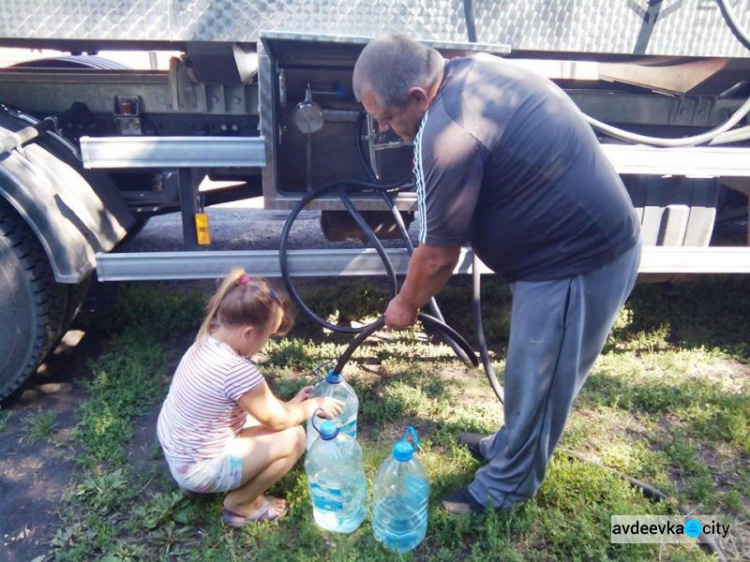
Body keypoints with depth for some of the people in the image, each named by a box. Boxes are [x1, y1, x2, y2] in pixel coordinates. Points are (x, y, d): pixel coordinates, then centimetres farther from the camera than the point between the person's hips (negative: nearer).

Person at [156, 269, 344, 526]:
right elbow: (278, 421, -15)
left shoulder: (205, 344, -5)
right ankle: (241, 504, 8)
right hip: (198, 469, -9)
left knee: (261, 411, 17)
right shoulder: (239, 371, -32)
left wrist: (288, 404, 6)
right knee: (293, 438, -12)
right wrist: (313, 406, 0)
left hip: (177, 452, 9)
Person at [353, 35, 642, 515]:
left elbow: (439, 256, -17)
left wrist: (406, 304, 2)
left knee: (536, 383, 9)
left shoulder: (448, 135, -26)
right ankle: (510, 446, 45)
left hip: (577, 264, -10)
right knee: (536, 374, 24)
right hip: (599, 237, 10)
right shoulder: (475, 67, 4)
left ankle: (505, 486, 31)